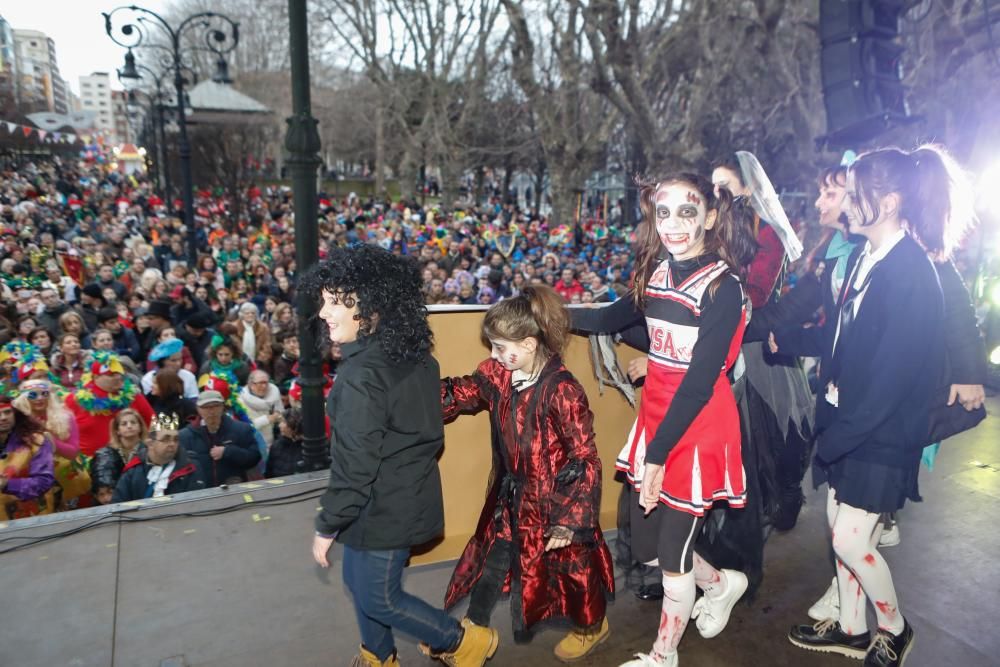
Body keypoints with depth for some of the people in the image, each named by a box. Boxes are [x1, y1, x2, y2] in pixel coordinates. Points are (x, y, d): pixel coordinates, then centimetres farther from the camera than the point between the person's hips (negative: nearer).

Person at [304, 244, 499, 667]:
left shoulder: (362, 375, -28)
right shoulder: (416, 357, -1)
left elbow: (355, 465, -26)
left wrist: (327, 526, -12)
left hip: (383, 507, -9)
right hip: (409, 494, 9)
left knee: (379, 596, 12)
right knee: (358, 578, 25)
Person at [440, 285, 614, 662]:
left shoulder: (562, 390, -28)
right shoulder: (499, 374, -8)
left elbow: (584, 460, -23)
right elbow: (461, 393, 7)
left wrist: (571, 518, -21)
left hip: (552, 501, -6)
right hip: (511, 496, 6)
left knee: (569, 564, 16)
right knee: (489, 561, 19)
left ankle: (592, 626, 46)